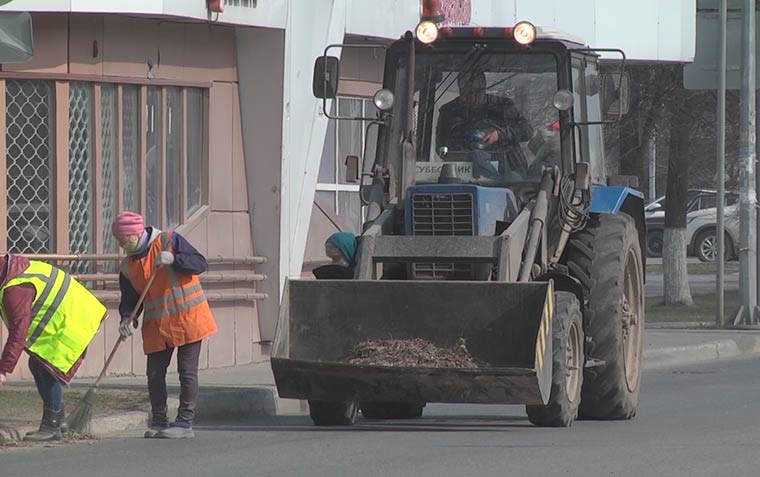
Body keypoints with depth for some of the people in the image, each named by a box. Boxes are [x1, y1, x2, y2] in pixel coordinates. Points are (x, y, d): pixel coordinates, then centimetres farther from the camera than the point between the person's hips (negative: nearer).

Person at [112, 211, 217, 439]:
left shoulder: (170, 241, -7)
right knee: (155, 374, 3)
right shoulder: (128, 266, 7)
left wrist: (173, 260, -26)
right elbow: (130, 298, 10)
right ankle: (159, 422, 14)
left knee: (187, 371, -3)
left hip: (187, 319, -5)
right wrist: (126, 318, -9)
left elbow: (199, 264, -11)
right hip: (156, 326, 5)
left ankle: (185, 422, 1)